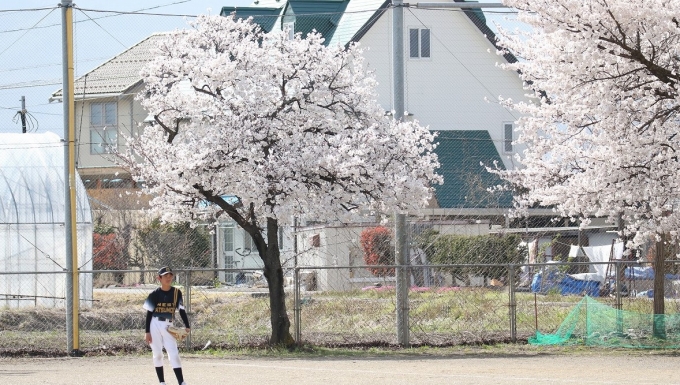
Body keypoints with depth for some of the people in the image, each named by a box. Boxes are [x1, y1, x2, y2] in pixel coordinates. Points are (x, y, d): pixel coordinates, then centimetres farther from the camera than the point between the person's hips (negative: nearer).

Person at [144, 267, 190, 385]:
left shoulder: (176, 292, 1)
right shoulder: (155, 294, -3)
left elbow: (182, 310, 4)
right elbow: (149, 313, -1)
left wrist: (187, 326, -6)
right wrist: (147, 332, -5)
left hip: (168, 326, 1)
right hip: (155, 325, -1)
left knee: (174, 354, -9)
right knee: (157, 354, 6)